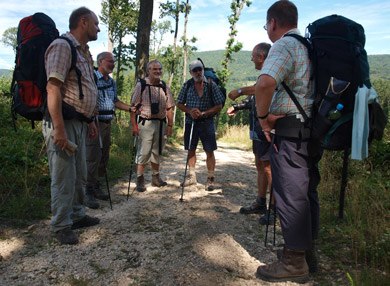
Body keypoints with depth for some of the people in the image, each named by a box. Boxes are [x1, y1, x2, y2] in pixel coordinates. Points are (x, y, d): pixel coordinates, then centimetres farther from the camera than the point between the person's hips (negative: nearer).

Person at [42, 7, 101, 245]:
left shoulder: (83, 52, 19)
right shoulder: (62, 46, -10)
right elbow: (53, 88, -20)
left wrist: (90, 120, 21)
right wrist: (59, 128, -26)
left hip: (79, 123, 9)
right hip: (63, 122, -9)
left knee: (80, 175, 16)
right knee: (64, 177, -2)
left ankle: (77, 216, 30)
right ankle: (61, 226, 12)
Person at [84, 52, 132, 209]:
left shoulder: (112, 82, 16)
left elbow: (115, 101, 23)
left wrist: (131, 108, 13)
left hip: (107, 123, 8)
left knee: (104, 156, 11)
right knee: (93, 156, -9)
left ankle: (96, 186, 24)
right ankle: (88, 192, -1)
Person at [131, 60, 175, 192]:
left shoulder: (165, 87, 11)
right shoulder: (141, 85, 0)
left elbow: (169, 108, 13)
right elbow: (134, 106, -3)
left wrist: (170, 125, 7)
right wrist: (134, 125, -9)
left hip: (161, 123, 4)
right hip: (146, 123, -4)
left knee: (157, 152, 12)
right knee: (144, 152, -6)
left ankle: (156, 177, 25)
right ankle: (140, 180, 6)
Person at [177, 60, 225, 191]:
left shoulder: (211, 85, -4)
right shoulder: (187, 85, 4)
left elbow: (219, 106, -5)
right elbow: (180, 104, 8)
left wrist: (203, 113, -16)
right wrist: (190, 111, -12)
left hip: (206, 122, -3)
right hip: (190, 122, 3)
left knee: (209, 151, -1)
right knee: (191, 150, 10)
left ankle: (211, 178, 10)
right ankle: (192, 176, 24)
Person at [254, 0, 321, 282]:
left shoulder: (284, 45, -10)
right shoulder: (310, 46, 18)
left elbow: (265, 84, -30)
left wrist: (263, 116, -15)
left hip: (289, 131, -9)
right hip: (312, 130, 9)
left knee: (291, 195, -3)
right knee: (307, 191, 15)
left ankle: (295, 262, 8)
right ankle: (308, 251, 28)